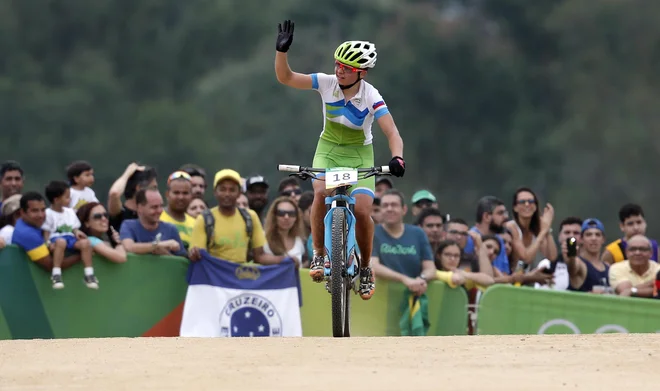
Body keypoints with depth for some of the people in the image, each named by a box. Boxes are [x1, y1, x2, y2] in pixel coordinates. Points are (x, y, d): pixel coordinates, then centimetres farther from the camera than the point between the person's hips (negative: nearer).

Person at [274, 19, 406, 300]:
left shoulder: (371, 97, -23)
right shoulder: (326, 83, -17)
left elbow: (392, 133, -29)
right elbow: (285, 78, -19)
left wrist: (397, 158, -49)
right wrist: (281, 50, -37)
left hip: (359, 153, -1)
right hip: (329, 149, 1)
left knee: (362, 210, -16)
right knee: (321, 192, -29)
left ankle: (365, 268, 8)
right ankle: (319, 255, -14)